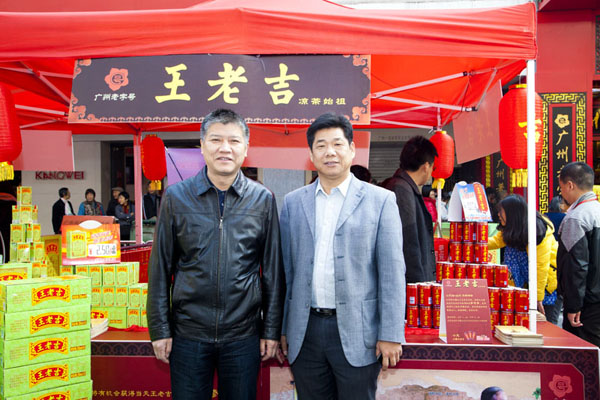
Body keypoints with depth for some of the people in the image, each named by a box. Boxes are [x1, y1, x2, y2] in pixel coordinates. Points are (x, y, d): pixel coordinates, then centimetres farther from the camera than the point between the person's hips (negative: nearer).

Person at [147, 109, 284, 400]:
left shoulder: (263, 199, -2)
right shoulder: (176, 197, -2)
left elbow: (273, 270, 2)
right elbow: (161, 268, 1)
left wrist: (272, 329, 2)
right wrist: (159, 328, 0)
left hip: (243, 333, 0)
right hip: (188, 332, 0)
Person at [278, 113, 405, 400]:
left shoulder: (380, 200, -1)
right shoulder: (293, 202, 7)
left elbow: (392, 272, -4)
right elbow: (286, 270, 8)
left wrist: (391, 334, -7)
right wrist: (281, 329, 9)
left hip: (356, 333, -2)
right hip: (305, 333, 3)